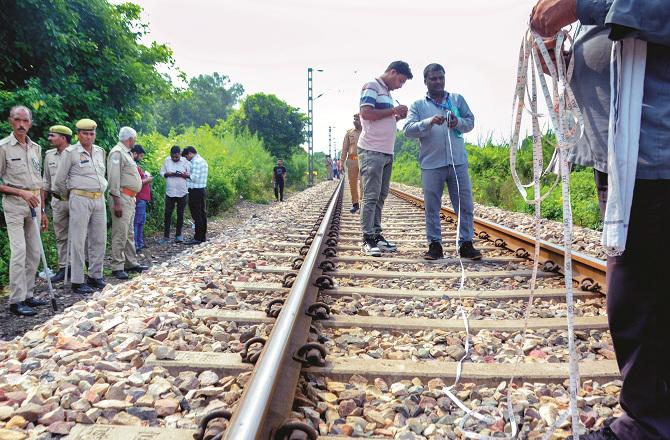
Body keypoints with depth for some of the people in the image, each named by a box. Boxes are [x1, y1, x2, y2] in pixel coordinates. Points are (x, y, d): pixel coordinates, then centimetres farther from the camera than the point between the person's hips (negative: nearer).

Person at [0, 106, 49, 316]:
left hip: (34, 204, 6)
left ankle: (27, 294, 17)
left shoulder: (36, 148, 13)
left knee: (34, 251, 7)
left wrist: (43, 211, 15)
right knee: (19, 251, -11)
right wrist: (21, 192, -16)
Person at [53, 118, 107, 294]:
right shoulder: (71, 152, -3)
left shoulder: (100, 151, 13)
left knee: (99, 240, 9)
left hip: (99, 199, 6)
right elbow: (59, 181, 1)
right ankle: (77, 282, 1)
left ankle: (95, 275, 20)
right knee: (78, 241, -3)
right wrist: (69, 197, 12)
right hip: (80, 199, -6)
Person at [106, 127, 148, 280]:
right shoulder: (117, 152, -12)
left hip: (130, 198, 10)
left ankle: (131, 263, 23)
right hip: (122, 198, -10)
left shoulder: (127, 153, 19)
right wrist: (117, 202, -22)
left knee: (129, 233, 15)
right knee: (120, 234, -7)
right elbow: (113, 178, -18)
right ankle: (117, 267, -2)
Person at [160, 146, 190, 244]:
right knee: (167, 214, -1)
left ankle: (178, 235, 19)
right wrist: (167, 174, -14)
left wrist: (184, 175, -22)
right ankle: (166, 236, 3)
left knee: (180, 214, 7)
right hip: (170, 192, 1)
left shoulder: (186, 162, -4)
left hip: (182, 192, -1)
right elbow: (162, 173, 7)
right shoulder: (166, 161, 2)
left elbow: (191, 175, -3)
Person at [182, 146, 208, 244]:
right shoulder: (202, 160, 17)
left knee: (197, 215, -6)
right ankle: (203, 236, 18)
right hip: (203, 189, 10)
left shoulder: (196, 161, -14)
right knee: (202, 213, 12)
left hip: (196, 191, -10)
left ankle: (198, 238, -3)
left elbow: (195, 177, -21)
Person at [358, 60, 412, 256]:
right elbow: (366, 113, -18)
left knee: (380, 196, 9)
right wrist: (394, 110, -11)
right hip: (371, 151, -9)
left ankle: (376, 235, 13)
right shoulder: (371, 86, -5)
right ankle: (367, 239, -7)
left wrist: (398, 117, 9)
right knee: (371, 196, -9)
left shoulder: (387, 92, 21)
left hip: (387, 152, 9)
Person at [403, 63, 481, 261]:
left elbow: (470, 122, 12)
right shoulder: (418, 105, 9)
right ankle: (434, 244, 12)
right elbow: (408, 129, -3)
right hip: (431, 164, -1)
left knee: (465, 204, 1)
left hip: (458, 162, 2)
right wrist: (429, 122, -19)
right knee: (432, 207, 3)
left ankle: (466, 244, 9)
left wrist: (458, 122, -10)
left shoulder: (457, 99, 15)